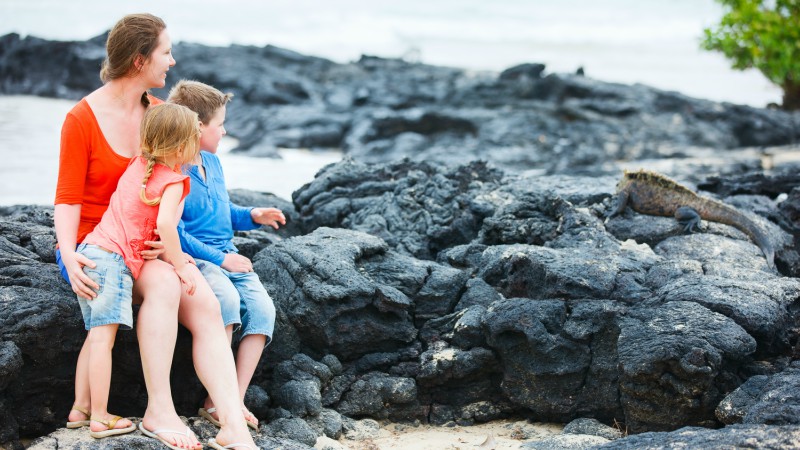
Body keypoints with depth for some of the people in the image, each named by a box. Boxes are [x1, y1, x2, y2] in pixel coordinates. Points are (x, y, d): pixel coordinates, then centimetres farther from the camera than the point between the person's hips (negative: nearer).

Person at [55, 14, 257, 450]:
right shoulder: (81, 119, -9)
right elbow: (67, 199, -11)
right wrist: (69, 256, -29)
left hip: (144, 245, 5)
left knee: (206, 305, -20)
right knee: (164, 283, -34)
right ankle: (159, 412, -28)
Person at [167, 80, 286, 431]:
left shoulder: (212, 163, 17)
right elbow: (174, 233, -18)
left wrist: (252, 216, 9)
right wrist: (219, 259, -20)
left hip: (226, 256, 8)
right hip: (190, 258, -8)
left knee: (261, 306, -17)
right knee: (225, 299, -35)